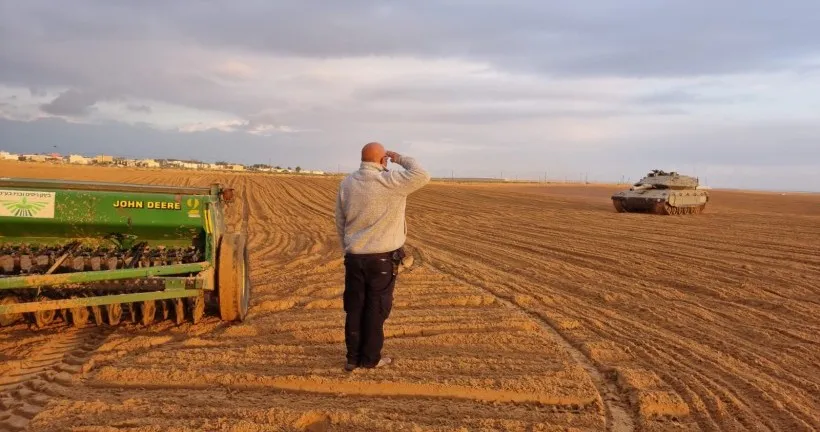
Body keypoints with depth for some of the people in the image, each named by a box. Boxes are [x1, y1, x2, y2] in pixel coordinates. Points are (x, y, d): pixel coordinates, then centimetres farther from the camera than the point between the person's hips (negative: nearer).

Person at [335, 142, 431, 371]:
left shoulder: (346, 184, 4)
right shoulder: (390, 182, -15)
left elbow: (340, 223, 9)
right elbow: (423, 176, -12)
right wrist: (400, 159, 0)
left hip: (354, 257, 5)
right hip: (382, 258, -5)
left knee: (355, 308, 12)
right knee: (376, 309, 7)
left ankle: (353, 357, 19)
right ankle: (370, 358, 17)